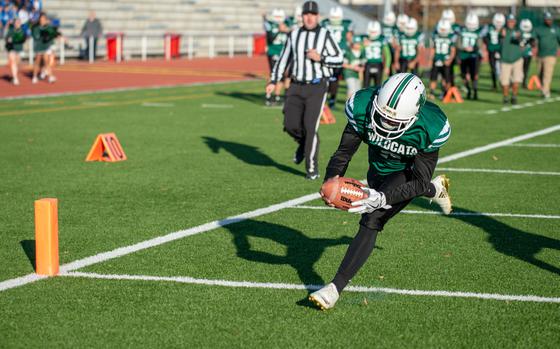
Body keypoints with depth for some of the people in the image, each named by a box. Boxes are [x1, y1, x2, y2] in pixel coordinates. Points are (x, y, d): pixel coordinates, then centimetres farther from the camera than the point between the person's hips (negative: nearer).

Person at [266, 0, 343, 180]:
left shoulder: (325, 35, -5)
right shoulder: (294, 35, 5)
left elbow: (339, 60, -3)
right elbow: (284, 59, 12)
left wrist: (320, 58, -19)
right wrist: (273, 81, 5)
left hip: (317, 87, -3)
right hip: (297, 87, 3)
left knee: (310, 127, -9)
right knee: (290, 125, -6)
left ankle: (312, 168, 1)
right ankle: (303, 143, 29)